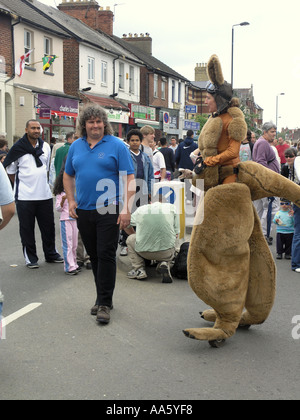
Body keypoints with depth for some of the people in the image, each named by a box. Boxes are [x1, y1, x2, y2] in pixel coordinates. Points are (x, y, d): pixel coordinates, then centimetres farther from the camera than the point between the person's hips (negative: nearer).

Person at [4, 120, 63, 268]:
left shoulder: (45, 146, 8)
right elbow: (10, 170, 3)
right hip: (25, 196, -4)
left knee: (48, 226, 11)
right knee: (27, 228, 4)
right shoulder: (18, 148, -5)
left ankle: (51, 254, 26)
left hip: (44, 194, 4)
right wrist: (22, 185, 1)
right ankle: (30, 258, 14)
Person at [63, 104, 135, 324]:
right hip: (83, 211, 5)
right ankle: (103, 297, 24)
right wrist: (71, 201, 7)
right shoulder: (76, 147, 10)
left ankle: (105, 303, 2)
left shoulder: (117, 145, -4)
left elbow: (129, 178, -7)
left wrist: (126, 209, -14)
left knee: (106, 255, -6)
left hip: (109, 210, -5)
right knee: (94, 256, 12)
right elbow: (68, 175, 19)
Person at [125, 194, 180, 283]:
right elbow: (176, 233, 7)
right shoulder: (171, 207, 7)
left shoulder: (141, 209, 9)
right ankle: (165, 263, 2)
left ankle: (139, 269, 15)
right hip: (166, 253, 0)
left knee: (130, 239, 30)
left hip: (144, 251, 0)